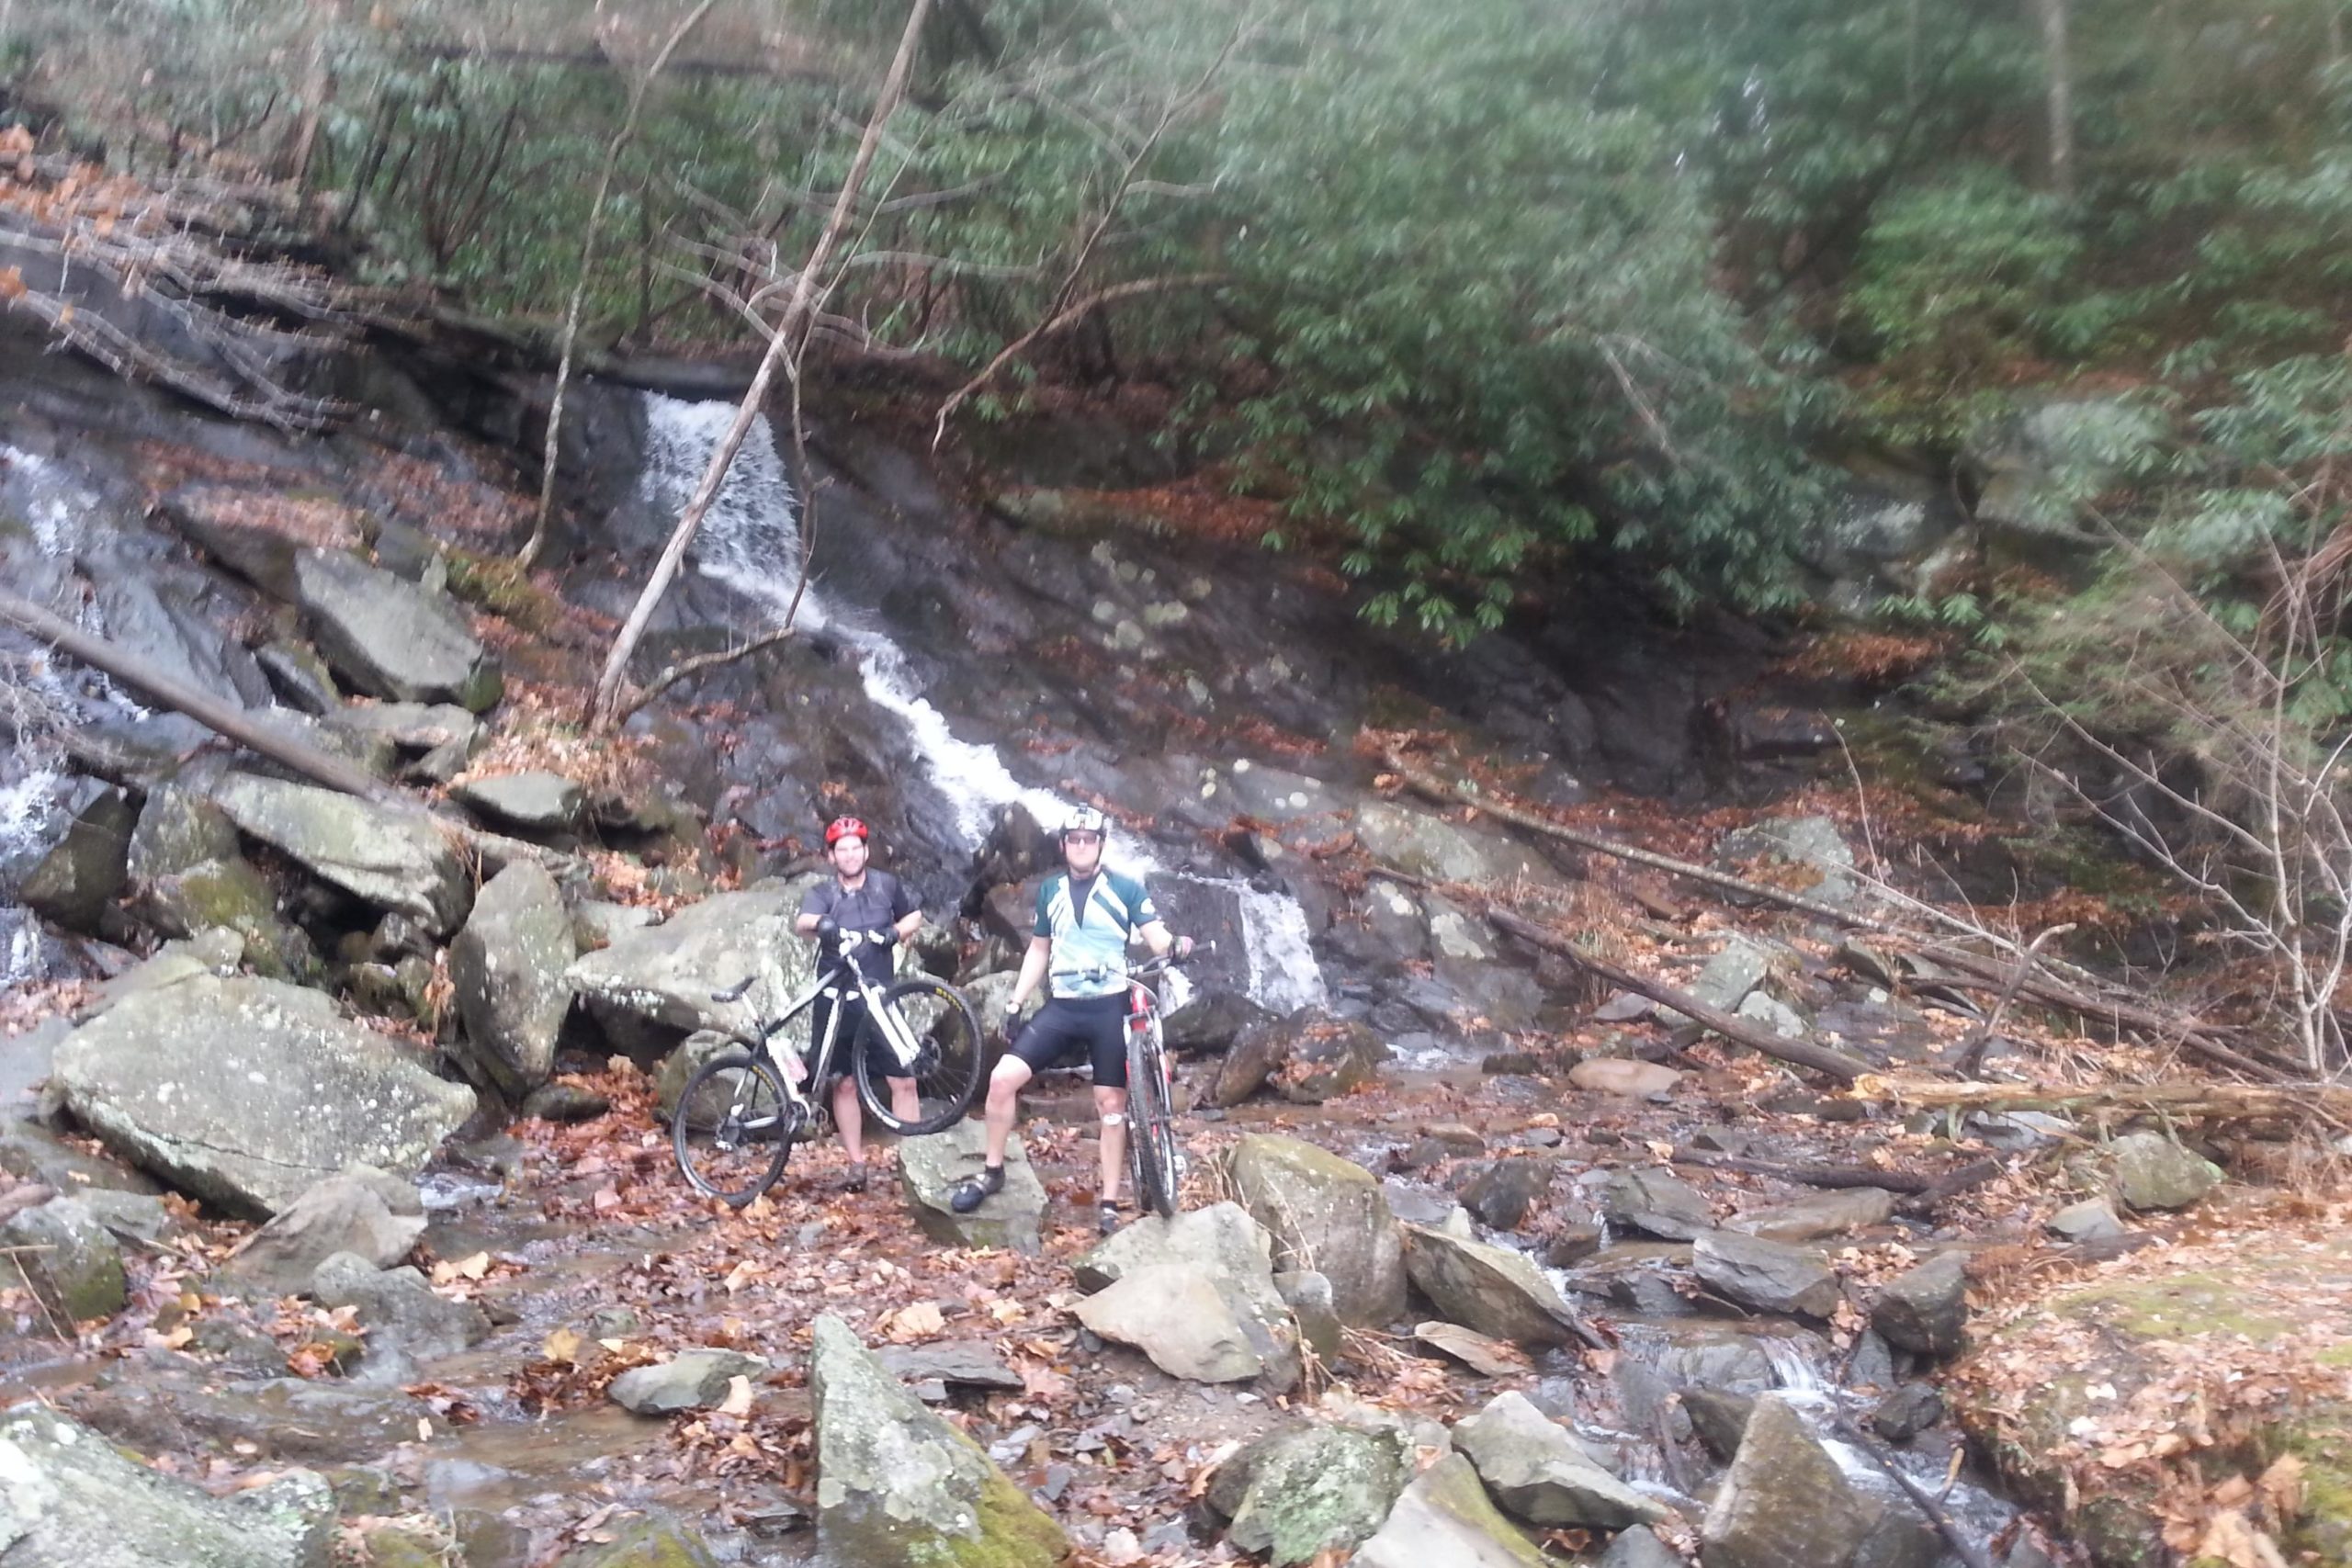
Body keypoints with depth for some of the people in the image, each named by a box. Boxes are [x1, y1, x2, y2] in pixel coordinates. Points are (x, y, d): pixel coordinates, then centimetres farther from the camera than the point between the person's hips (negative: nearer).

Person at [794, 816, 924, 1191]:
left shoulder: (886, 885, 3)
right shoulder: (823, 894, -1)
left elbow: (915, 916, 19)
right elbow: (802, 923, -23)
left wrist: (895, 932, -3)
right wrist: (819, 923, -46)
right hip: (835, 1002, 0)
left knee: (903, 1081, -6)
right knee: (844, 1084, 7)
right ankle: (856, 1165, 17)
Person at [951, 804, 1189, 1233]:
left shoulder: (1125, 888, -1)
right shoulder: (1050, 891, 9)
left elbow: (1154, 935, -9)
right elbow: (1038, 950, 16)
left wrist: (1174, 944, -32)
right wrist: (1015, 1004, 11)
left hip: (1109, 1008, -3)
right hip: (1061, 1007, 3)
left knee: (1111, 1104, 0)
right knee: (1003, 1078, -10)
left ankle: (1108, 1203, 10)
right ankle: (992, 1173, 7)